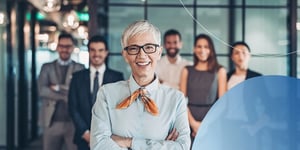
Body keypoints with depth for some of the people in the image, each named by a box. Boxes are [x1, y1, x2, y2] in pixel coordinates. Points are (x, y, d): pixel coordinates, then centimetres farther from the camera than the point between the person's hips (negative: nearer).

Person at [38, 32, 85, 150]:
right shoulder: (47, 67, 8)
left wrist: (58, 88, -12)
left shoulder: (80, 68, 5)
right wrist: (68, 95, -14)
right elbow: (42, 91, -8)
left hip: (74, 122, -1)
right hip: (52, 123, 1)